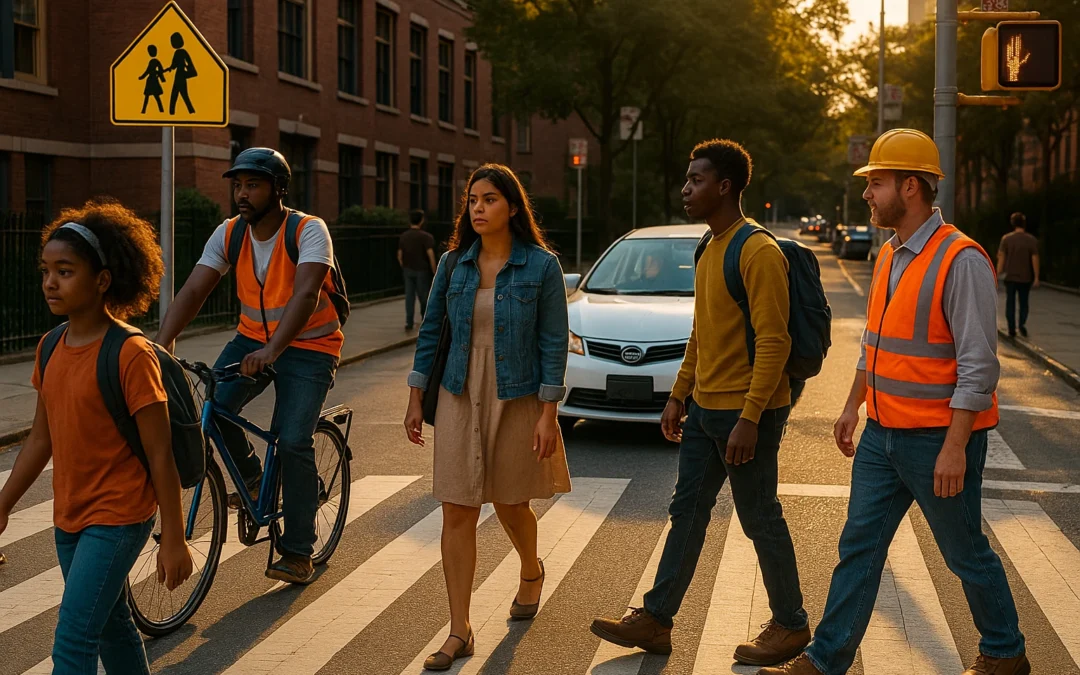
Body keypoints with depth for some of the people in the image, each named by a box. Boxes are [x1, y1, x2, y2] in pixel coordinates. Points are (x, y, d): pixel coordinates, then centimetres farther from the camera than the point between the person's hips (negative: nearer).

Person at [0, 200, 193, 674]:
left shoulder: (131, 355, -19)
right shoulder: (51, 348, 2)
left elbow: (159, 455, -16)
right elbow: (41, 439, 12)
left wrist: (173, 540, -14)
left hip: (118, 518, -7)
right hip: (69, 517, 7)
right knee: (111, 625, 21)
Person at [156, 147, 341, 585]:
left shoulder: (308, 231, -20)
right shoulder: (229, 234, -4)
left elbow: (306, 293, -34)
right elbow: (192, 291, -12)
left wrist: (272, 350, -48)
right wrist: (163, 343, -28)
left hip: (308, 345, -5)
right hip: (252, 338, 5)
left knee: (292, 442, -15)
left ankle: (298, 552, 0)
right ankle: (251, 476, 10)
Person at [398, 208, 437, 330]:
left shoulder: (403, 236, 4)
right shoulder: (426, 237, -12)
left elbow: (399, 255, 7)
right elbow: (430, 255, -18)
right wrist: (434, 271, -11)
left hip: (408, 270, 4)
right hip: (422, 270, -4)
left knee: (409, 296, 5)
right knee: (424, 295, 11)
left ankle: (409, 322, 0)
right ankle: (425, 318, 25)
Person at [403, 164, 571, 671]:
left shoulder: (541, 266, -8)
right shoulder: (454, 263, 2)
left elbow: (553, 342, -8)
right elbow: (430, 330, 9)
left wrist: (548, 414, -12)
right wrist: (416, 399, 7)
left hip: (517, 400, -2)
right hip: (460, 397, 3)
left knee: (509, 503, 13)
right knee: (457, 513, -2)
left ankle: (531, 571, 47)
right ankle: (459, 631, 4)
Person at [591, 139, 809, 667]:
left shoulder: (758, 253, -17)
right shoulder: (708, 251, 13)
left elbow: (773, 341, -21)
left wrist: (750, 419, -24)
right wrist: (679, 396, 18)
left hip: (746, 412, -9)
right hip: (704, 408, 9)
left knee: (760, 521, 3)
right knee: (686, 513, 12)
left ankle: (790, 627, 19)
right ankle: (655, 620, 20)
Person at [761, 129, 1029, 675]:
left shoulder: (960, 260, -17)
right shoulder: (889, 256, 9)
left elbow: (978, 364, -20)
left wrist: (955, 447, -22)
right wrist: (853, 406, 22)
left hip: (939, 439, -7)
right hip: (883, 434, 8)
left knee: (967, 555, 9)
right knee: (858, 548, 8)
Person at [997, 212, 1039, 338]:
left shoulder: (1006, 239, -6)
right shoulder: (1032, 240, -6)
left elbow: (1001, 257, -7)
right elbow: (1035, 260, -7)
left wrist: (999, 274, -1)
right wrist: (1036, 278, -3)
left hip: (1010, 276, 0)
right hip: (1025, 277, 0)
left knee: (1010, 303, 8)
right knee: (1024, 302, 13)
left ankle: (1012, 329, 6)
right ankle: (1023, 323, -9)